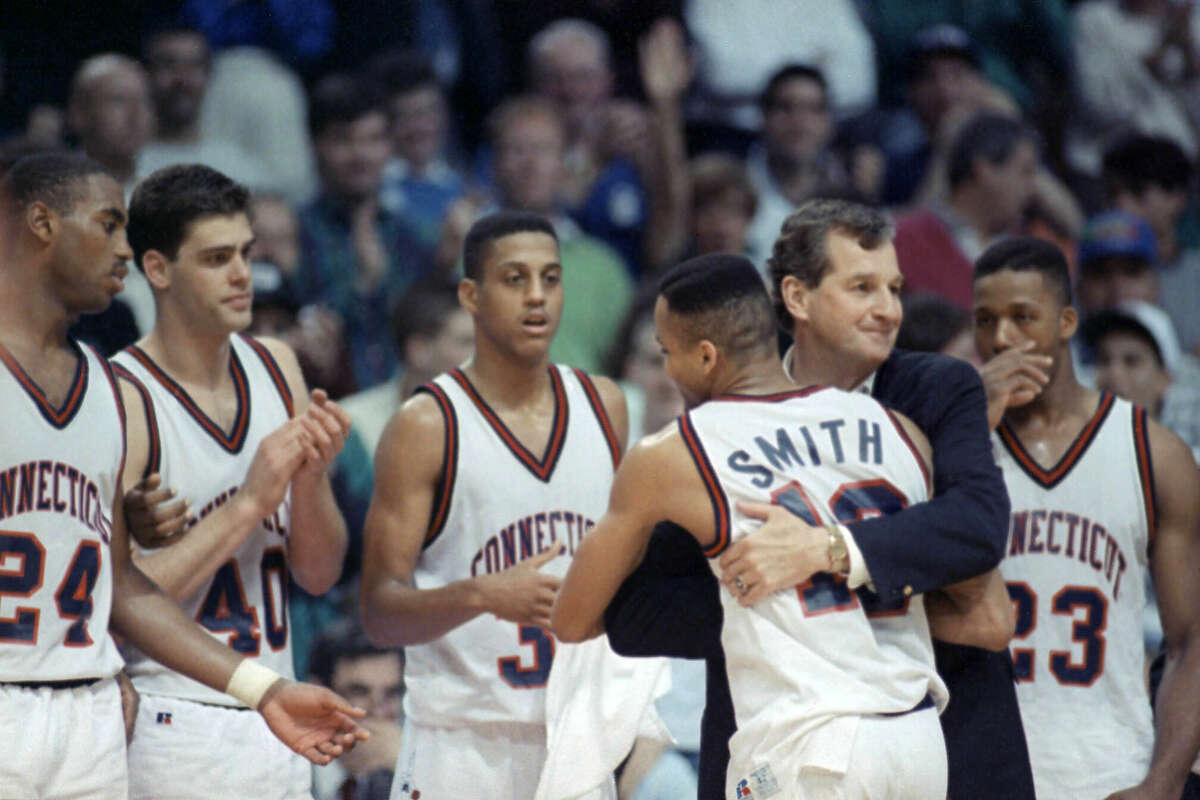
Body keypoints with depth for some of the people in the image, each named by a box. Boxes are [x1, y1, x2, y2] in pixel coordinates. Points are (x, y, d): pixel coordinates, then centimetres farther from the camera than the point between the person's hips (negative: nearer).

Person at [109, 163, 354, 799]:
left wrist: (310, 479, -6)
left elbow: (319, 575, 13)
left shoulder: (276, 369, 10)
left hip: (275, 725, 6)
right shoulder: (121, 399, -12)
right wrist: (248, 503, -18)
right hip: (171, 726, -6)